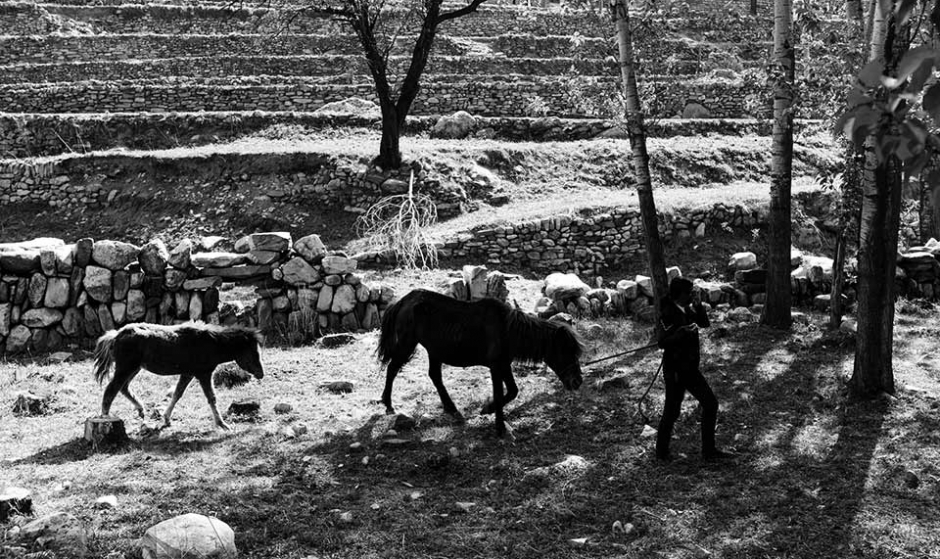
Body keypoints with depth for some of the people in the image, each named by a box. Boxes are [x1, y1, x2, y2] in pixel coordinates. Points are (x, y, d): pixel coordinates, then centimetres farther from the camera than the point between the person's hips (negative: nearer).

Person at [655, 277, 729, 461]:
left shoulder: (687, 310, 5)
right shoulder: (669, 314, -19)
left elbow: (705, 323, 14)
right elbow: (662, 343, -25)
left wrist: (699, 308, -2)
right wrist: (683, 332, -34)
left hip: (690, 369, 9)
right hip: (675, 371, -8)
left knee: (710, 404, 7)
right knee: (672, 412, 2)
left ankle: (709, 450, 16)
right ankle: (662, 451, 21)